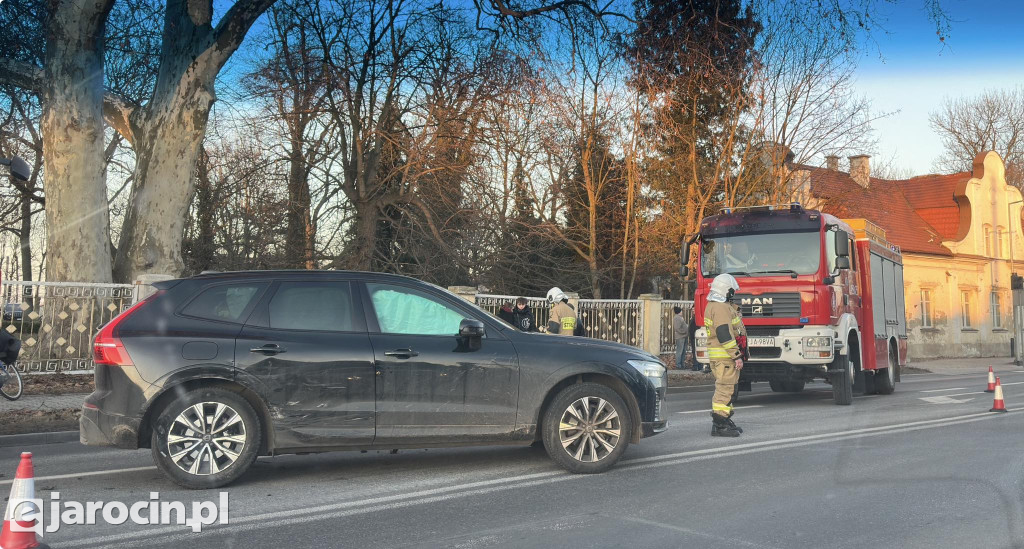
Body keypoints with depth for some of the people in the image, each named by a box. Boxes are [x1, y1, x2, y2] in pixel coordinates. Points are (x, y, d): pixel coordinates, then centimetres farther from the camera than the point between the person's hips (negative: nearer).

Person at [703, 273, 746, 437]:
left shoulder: (712, 305, 17)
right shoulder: (721, 308, -17)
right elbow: (725, 335, -23)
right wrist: (737, 356, -21)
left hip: (719, 356, 11)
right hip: (724, 356, -11)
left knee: (727, 389, 16)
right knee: (725, 389, -10)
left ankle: (725, 422, 21)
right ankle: (719, 425, -9)